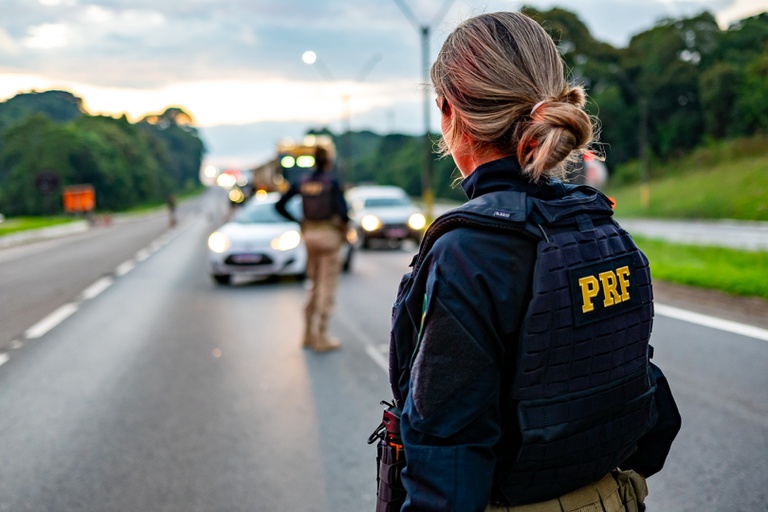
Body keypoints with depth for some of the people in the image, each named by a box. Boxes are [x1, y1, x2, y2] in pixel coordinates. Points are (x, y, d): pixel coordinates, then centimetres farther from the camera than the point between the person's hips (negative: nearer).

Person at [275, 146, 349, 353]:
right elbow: (342, 209, -23)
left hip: (309, 234, 5)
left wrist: (298, 222, 10)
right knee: (328, 287, 1)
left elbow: (279, 205, 4)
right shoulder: (332, 183, -11)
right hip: (329, 234, -5)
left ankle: (309, 334, 21)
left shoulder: (302, 182, 4)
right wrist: (344, 227, -5)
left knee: (314, 285, 18)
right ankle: (321, 338, 2)